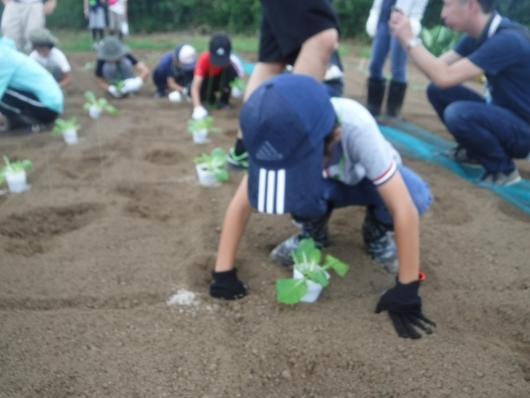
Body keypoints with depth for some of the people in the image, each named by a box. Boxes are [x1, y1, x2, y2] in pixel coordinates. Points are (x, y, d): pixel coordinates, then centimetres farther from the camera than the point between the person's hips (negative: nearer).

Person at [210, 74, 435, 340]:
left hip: (371, 180, -1)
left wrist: (406, 290, -38)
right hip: (329, 185, 2)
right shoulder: (285, 135, -32)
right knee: (301, 193, -34)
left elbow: (404, 209, -41)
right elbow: (241, 203, -27)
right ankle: (313, 232, 1)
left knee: (417, 196, -35)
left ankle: (377, 235, -2)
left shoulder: (356, 127, -42)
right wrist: (223, 272, -30)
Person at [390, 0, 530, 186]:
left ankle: (504, 169, -7)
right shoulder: (477, 36, 0)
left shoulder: (507, 40, -28)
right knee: (437, 90, -1)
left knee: (458, 113, -33)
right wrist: (406, 38, -13)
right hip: (501, 114, 8)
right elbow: (439, 65, -3)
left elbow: (444, 77, -34)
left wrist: (409, 39, -27)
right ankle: (475, 150, 16)